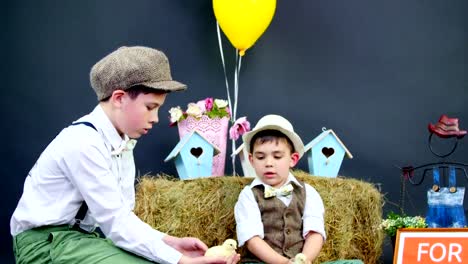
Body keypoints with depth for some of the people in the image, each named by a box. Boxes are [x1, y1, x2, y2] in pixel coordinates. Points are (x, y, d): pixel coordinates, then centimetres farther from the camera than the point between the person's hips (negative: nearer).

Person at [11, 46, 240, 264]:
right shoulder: (82, 143, -22)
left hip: (84, 234, 8)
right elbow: (116, 223, -23)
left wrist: (172, 242, -12)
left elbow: (121, 216, 1)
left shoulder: (122, 141, 4)